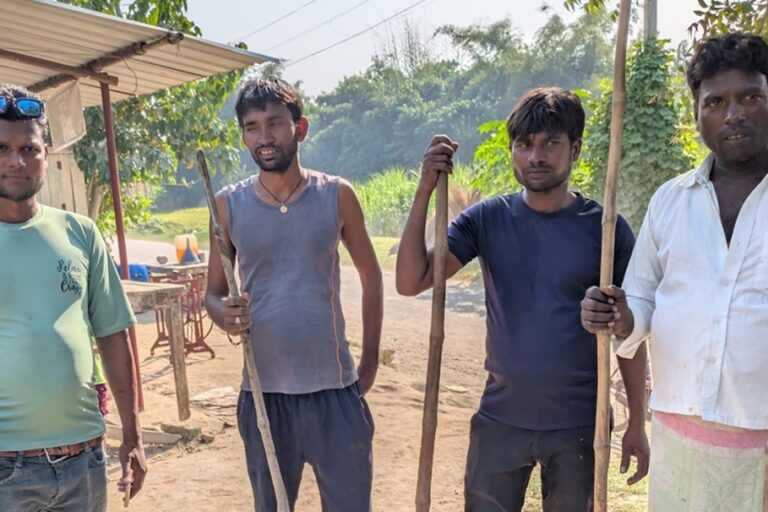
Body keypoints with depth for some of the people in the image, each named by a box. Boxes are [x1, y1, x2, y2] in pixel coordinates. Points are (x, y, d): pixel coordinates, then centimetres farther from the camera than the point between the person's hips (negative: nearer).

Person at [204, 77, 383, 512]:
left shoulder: (337, 195, -4)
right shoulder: (229, 205, -2)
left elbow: (371, 276, 6)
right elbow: (214, 293, 5)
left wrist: (371, 360, 4)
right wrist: (224, 314, -19)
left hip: (336, 389, -1)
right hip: (263, 393, 1)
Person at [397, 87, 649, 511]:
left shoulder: (605, 228, -6)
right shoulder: (486, 219, -3)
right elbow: (410, 282, -12)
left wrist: (637, 424, 2)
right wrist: (425, 190, -19)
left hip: (579, 426, -1)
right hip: (500, 419, 1)